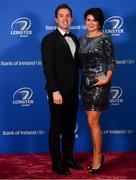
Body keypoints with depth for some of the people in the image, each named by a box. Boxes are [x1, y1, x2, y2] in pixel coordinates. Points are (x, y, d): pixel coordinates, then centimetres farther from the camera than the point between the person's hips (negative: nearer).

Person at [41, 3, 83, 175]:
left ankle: (68, 158, 29)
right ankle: (56, 163, 16)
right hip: (58, 91, -7)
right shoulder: (49, 39, -10)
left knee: (70, 127, 15)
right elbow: (48, 69, -15)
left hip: (72, 90, 7)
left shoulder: (74, 38, 12)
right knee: (56, 128, 4)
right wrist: (55, 91, -20)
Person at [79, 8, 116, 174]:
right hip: (85, 82, 7)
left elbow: (112, 62, -7)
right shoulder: (82, 39, 11)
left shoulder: (104, 39, -7)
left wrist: (106, 79, -20)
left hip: (99, 83, -6)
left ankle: (97, 157, 8)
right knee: (92, 121, 11)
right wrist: (83, 79, 8)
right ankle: (97, 155, 23)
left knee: (93, 122, -7)